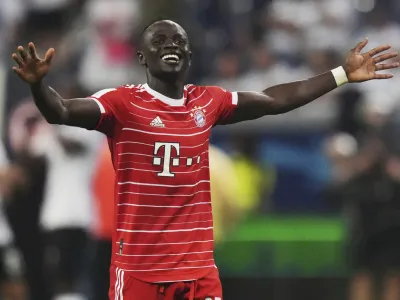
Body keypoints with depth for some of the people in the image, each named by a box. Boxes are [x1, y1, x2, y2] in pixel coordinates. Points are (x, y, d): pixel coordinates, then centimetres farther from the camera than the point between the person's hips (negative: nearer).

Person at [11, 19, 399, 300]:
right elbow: (62, 112, -20)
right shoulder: (122, 103, -6)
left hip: (198, 266, 5)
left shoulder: (208, 102, 10)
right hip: (138, 268, -5)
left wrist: (343, 74, 22)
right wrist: (38, 84, -42)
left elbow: (274, 100, 20)